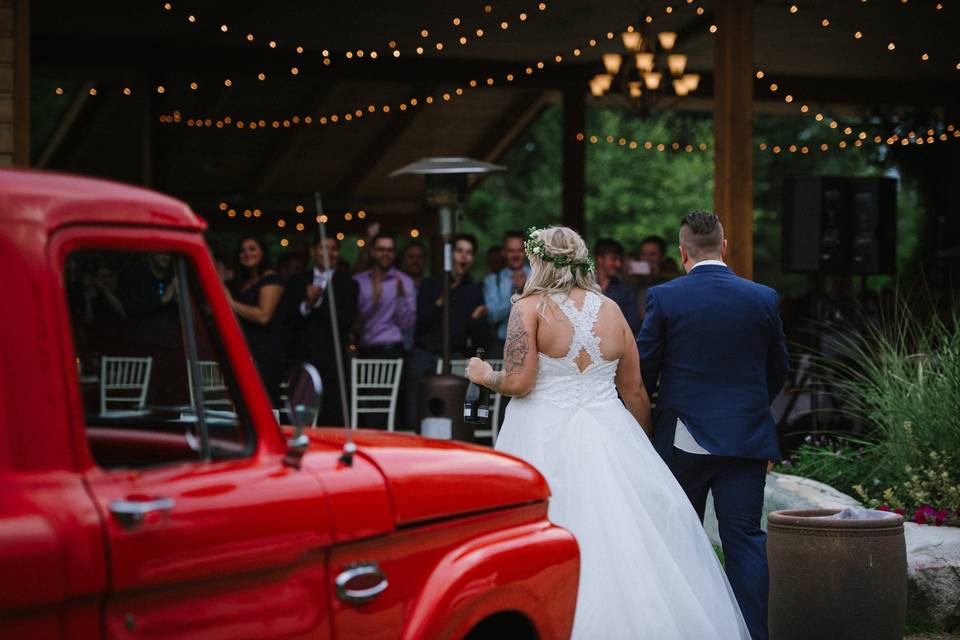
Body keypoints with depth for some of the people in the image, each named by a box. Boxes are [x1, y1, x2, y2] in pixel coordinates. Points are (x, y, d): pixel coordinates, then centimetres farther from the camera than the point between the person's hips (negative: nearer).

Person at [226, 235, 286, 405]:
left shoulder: (271, 279, -3)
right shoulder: (243, 283, 24)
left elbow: (263, 316, -14)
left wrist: (232, 304, -8)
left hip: (263, 352, -8)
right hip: (245, 351, 8)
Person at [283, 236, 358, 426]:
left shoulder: (347, 284, 7)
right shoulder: (296, 282, 14)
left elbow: (347, 319, -6)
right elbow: (287, 320, 9)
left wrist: (317, 303, -11)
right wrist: (306, 305, -9)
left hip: (331, 362, -2)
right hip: (301, 361, 2)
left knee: (332, 421, -7)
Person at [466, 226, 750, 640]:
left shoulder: (531, 307, -5)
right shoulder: (611, 309, 8)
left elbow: (518, 382, -13)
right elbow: (635, 392, 12)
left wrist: (484, 376, 7)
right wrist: (642, 447, 23)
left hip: (546, 438, -4)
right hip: (609, 434, 4)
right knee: (624, 542, 7)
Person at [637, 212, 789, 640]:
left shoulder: (664, 298, -6)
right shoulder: (763, 299, 1)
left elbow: (643, 370, -2)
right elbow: (778, 372, 11)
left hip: (682, 439, -1)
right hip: (746, 439, 1)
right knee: (745, 538, 2)